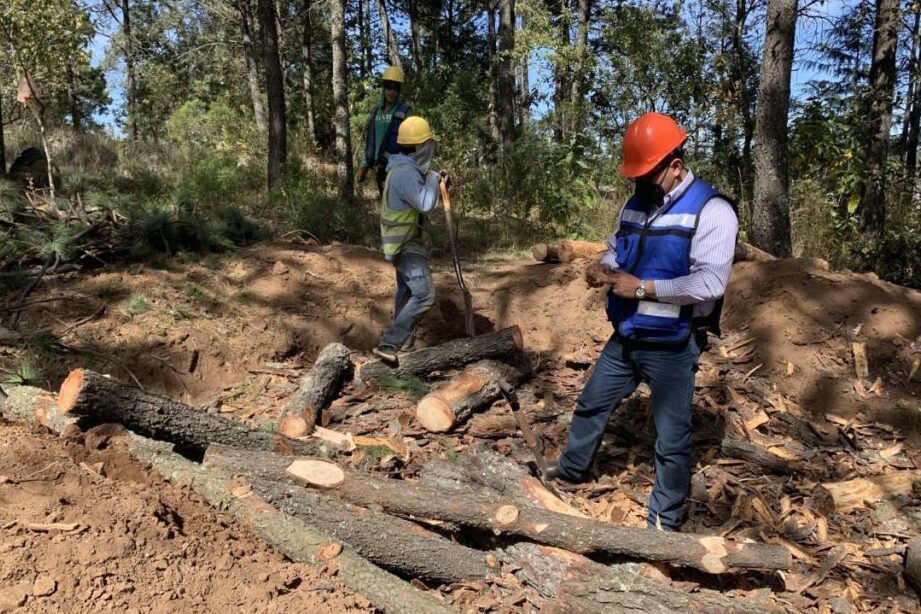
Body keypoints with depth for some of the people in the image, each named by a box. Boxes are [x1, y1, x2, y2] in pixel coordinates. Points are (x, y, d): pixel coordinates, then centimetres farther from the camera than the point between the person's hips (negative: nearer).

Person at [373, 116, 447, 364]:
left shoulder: (405, 168, 8)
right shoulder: (406, 173, -25)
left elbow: (420, 197, 19)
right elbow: (426, 204, -31)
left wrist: (437, 181, 2)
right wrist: (433, 179, -16)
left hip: (405, 242, 11)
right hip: (406, 244, -11)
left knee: (407, 291, 26)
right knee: (424, 294, -20)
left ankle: (402, 338, 45)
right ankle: (388, 344, -21)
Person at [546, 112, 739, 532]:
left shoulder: (712, 210, -17)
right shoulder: (637, 204, 6)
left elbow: (710, 283, -26)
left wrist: (644, 287, -26)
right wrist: (602, 267, -6)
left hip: (672, 350, -7)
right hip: (625, 339, 7)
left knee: (671, 439, 6)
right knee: (591, 405, 22)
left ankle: (665, 522, 24)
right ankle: (572, 468, 47)